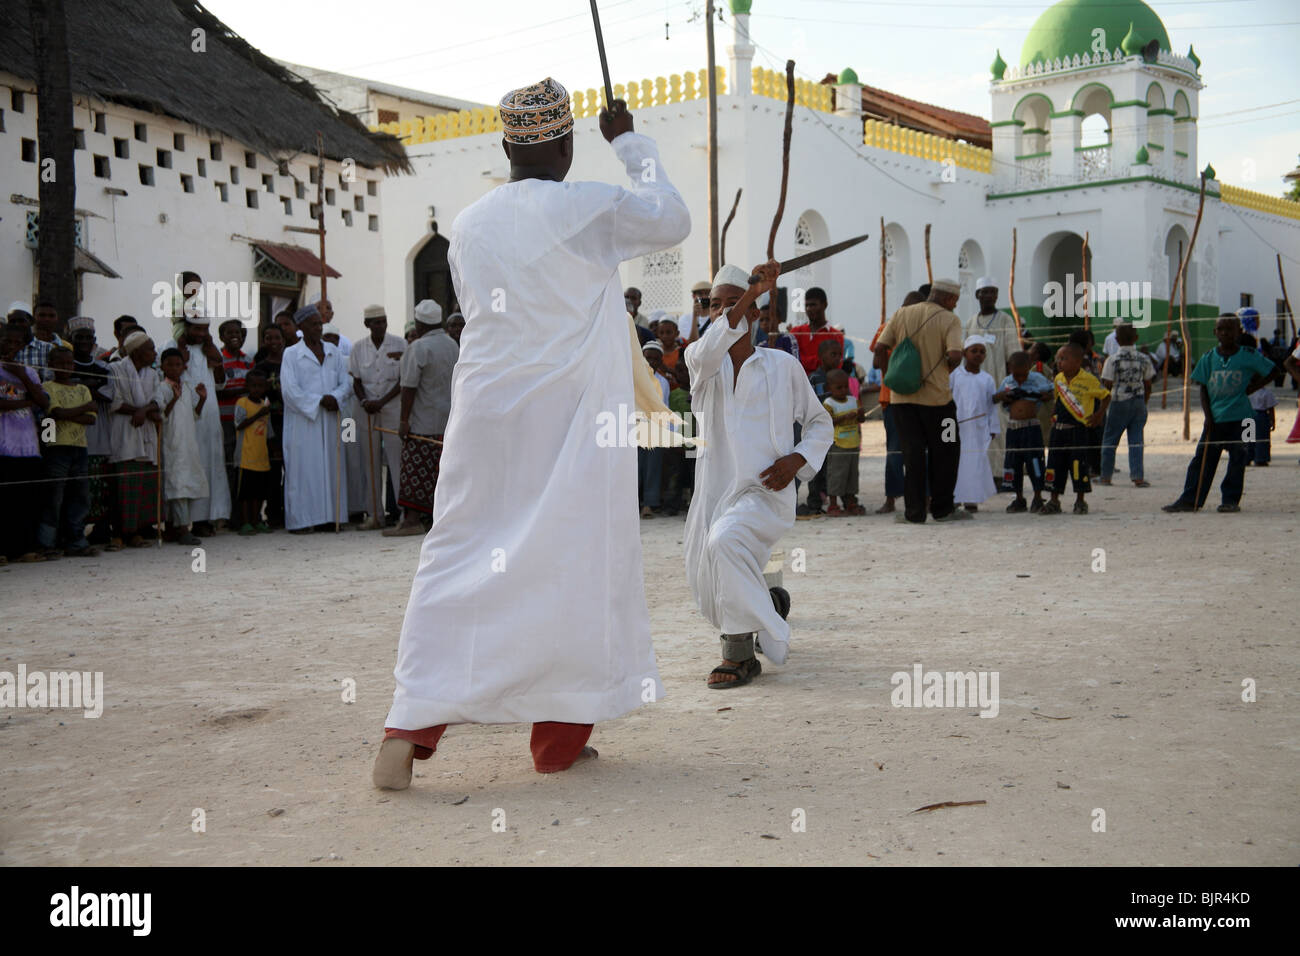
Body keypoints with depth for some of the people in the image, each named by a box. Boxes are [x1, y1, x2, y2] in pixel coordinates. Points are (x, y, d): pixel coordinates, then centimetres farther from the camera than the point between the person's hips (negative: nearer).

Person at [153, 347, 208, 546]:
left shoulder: (188, 388, 15)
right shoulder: (160, 389, -5)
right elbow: (161, 416, -13)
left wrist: (202, 399, 3)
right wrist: (173, 399, -26)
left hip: (188, 441, 7)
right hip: (170, 442, -7)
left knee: (191, 482, 7)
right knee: (177, 482, -11)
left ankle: (171, 528, 16)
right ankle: (182, 529, -13)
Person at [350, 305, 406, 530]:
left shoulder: (398, 345, -1)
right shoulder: (358, 348, 6)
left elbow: (403, 381, -4)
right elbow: (356, 382, 10)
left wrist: (381, 402, -12)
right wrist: (364, 401, -9)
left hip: (392, 407, -3)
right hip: (368, 410, 3)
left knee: (396, 459, -7)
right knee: (372, 462, 3)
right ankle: (375, 515, 7)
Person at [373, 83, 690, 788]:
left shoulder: (468, 225, 6)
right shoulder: (590, 209, -6)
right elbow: (672, 221, 9)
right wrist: (629, 142, 18)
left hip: (484, 410, 4)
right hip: (571, 418, -3)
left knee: (460, 560, 6)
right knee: (576, 562, 7)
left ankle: (411, 725, -4)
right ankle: (559, 736, 14)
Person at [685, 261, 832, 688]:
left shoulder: (783, 365, 4)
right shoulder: (699, 361, 6)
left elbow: (819, 421, 14)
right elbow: (706, 354, -21)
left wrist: (797, 460, -6)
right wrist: (752, 291, -28)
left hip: (765, 493, -4)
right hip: (713, 490, 4)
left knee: (724, 541, -32)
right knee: (708, 588, 7)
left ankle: (739, 651, -21)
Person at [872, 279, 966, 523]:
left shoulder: (901, 314, 8)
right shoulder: (949, 320, -4)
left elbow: (880, 348, 3)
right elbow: (955, 355, -19)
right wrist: (947, 369, 3)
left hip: (902, 396, 4)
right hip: (936, 396, -3)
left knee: (912, 453, 7)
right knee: (944, 451, 11)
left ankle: (914, 512, 4)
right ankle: (942, 509, 15)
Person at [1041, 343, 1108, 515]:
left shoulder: (1088, 379, -9)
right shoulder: (1058, 379, 8)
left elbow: (1105, 396, 0)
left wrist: (1099, 414, -5)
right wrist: (1054, 416, 13)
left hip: (1078, 430, -5)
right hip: (1058, 429, 5)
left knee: (1079, 465, -2)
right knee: (1055, 464, 6)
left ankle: (1080, 502, 9)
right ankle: (1054, 501, 14)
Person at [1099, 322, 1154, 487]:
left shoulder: (1113, 359, -9)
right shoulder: (1143, 359, 2)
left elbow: (1107, 384, -8)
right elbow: (1148, 385, 7)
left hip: (1119, 403, -3)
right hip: (1138, 402, 3)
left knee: (1110, 439, 8)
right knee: (1136, 440, 4)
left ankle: (1105, 476, 13)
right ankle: (1138, 477, -3)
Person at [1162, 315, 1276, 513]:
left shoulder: (1248, 356, -2)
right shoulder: (1209, 358, 5)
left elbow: (1270, 372, 8)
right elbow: (1203, 389, 7)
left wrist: (1251, 388, -2)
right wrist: (1208, 416, -2)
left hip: (1240, 417, -2)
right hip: (1214, 418, 2)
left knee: (1237, 460, 2)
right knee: (1202, 459, 1)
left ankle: (1231, 500, 11)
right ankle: (1190, 500, 3)